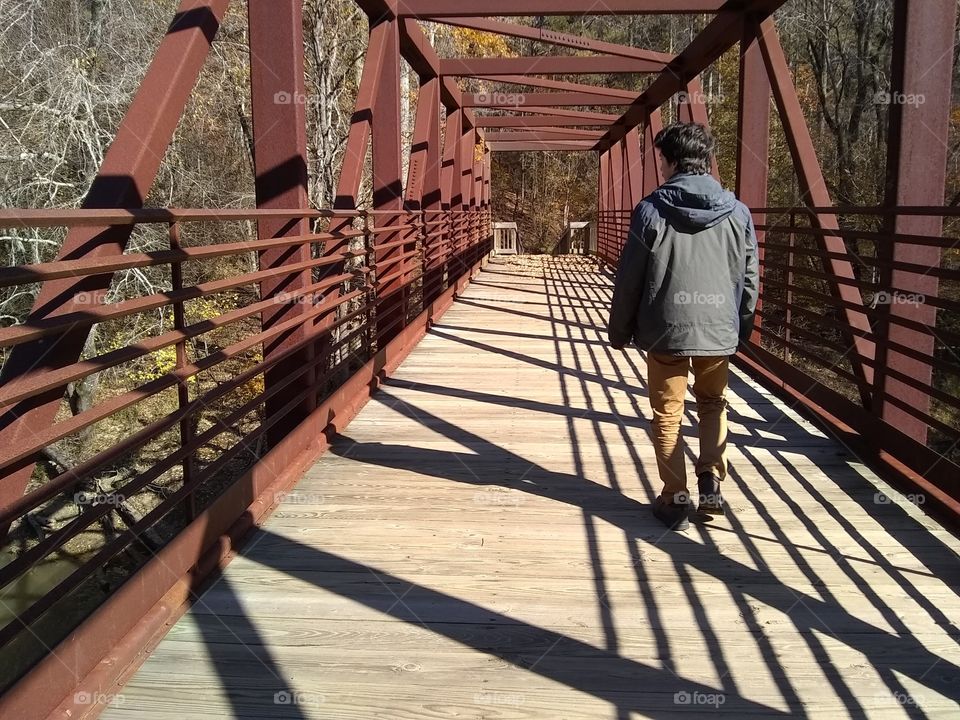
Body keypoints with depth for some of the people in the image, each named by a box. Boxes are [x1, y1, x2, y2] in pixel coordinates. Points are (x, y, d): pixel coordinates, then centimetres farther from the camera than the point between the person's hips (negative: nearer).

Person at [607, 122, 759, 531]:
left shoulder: (651, 211, -8)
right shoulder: (737, 213, 0)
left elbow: (629, 279, -5)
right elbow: (749, 278, 6)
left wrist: (620, 330, 7)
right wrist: (742, 328, 19)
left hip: (664, 330, -2)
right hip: (719, 330, 3)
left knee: (667, 414, 11)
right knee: (713, 404, 24)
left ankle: (676, 498, 14)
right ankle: (711, 477, 9)